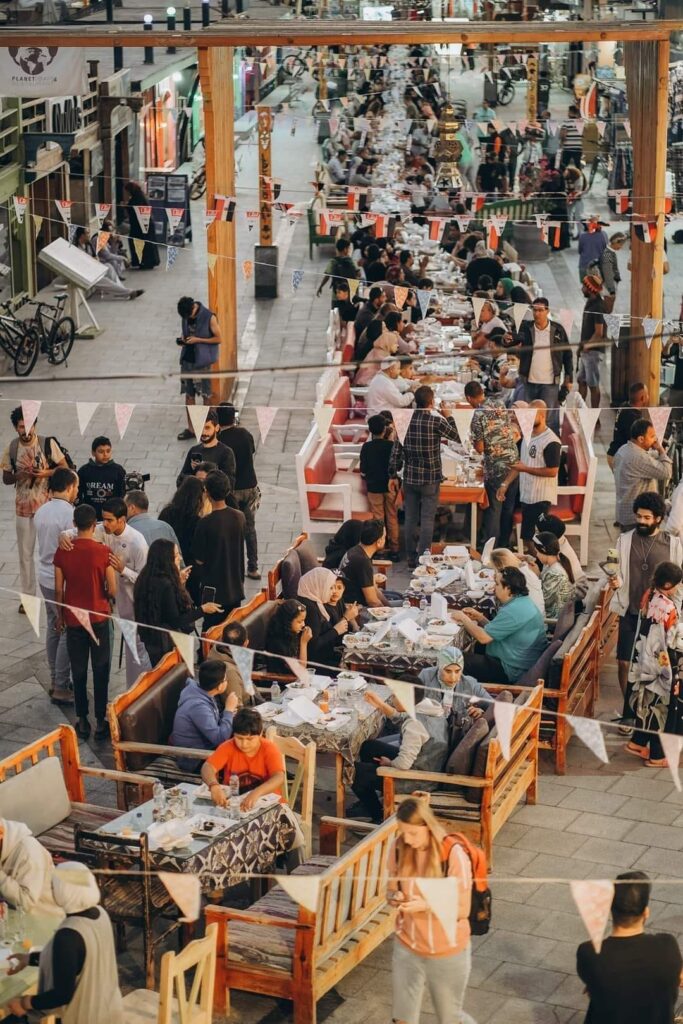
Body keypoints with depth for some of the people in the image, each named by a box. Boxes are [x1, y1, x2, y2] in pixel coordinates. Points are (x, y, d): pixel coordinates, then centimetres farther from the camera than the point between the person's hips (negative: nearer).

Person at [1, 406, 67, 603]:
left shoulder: (48, 444, -10)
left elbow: (65, 468, -4)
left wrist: (46, 473, -21)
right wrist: (20, 475, -17)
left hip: (47, 505, -2)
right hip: (23, 507, 3)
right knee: (25, 553, 9)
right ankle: (27, 596, 20)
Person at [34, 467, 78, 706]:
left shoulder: (41, 511, 4)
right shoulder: (70, 513, -21)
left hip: (45, 577, 9)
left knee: (53, 628, 18)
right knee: (69, 632, 0)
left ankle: (55, 680, 27)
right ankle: (61, 687, 3)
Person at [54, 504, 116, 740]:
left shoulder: (62, 552, -8)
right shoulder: (103, 552, -14)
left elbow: (59, 589, -1)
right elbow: (112, 590, -11)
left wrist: (60, 615, 14)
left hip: (73, 619, 2)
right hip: (99, 618, -2)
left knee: (78, 671, 11)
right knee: (100, 671, 9)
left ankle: (82, 721, 17)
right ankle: (100, 721, 12)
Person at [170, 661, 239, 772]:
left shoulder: (195, 686, -7)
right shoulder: (198, 706, -32)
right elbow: (220, 739, -32)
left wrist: (228, 712, -9)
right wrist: (229, 709, -22)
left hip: (202, 745, 9)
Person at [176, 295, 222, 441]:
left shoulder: (209, 317, -15)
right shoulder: (185, 316, 2)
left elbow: (218, 339, -10)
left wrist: (198, 340, -18)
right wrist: (183, 338, -5)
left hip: (203, 362, -5)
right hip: (187, 360, 5)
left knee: (206, 395, 4)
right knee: (189, 395, 7)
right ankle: (191, 429, 15)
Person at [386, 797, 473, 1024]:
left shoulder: (454, 854, -23)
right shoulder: (399, 847, -9)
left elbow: (463, 910, -17)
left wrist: (426, 905, -33)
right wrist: (394, 897, -19)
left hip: (447, 952, -4)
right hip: (407, 947, 4)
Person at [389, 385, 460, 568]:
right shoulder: (436, 421, -12)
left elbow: (396, 450, 1)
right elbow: (458, 437, 2)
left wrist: (393, 475, 8)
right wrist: (448, 415, 13)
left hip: (410, 478, 4)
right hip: (430, 478, -4)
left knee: (410, 519, 9)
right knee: (427, 520, 1)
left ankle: (411, 560, 16)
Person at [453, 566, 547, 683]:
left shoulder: (513, 611, -25)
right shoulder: (523, 602, 9)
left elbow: (483, 637, -22)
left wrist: (463, 619, -8)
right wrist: (479, 617, 6)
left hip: (513, 672, -11)